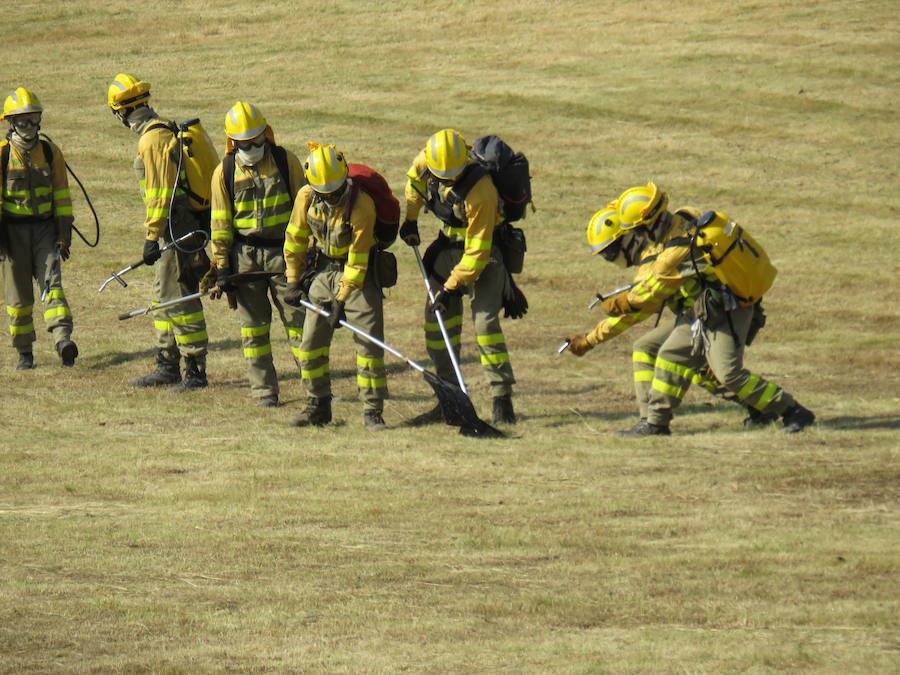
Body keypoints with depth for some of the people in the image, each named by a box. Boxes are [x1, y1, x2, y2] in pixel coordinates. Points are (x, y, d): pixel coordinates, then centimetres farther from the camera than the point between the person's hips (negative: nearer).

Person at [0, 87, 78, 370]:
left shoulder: (50, 151, 5)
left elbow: (61, 193, 10)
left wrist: (64, 232, 5)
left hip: (45, 228, 1)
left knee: (52, 283, -13)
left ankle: (63, 339, -26)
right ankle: (24, 352, 13)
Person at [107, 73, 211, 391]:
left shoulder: (153, 140, -16)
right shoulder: (167, 130, 15)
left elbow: (161, 192, -20)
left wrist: (152, 237, -18)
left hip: (176, 230, -10)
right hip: (186, 226, 10)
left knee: (179, 299, -8)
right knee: (164, 296, 17)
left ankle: (196, 371, -6)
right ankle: (167, 366, 24)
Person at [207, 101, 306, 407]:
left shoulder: (285, 161, 0)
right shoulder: (224, 173, 1)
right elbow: (220, 222, 4)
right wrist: (221, 266, 0)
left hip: (284, 252, -1)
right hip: (245, 255, 1)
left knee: (297, 319, -2)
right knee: (253, 326, 3)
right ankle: (264, 390, 9)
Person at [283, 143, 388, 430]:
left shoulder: (361, 203, -26)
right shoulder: (306, 197, -11)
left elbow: (358, 258, -22)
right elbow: (295, 239, 5)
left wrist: (342, 299, -23)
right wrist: (294, 280, 8)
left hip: (359, 275, -5)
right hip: (323, 271, 5)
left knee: (369, 341, -9)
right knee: (311, 341, 4)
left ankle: (373, 410, -3)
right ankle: (318, 405, 17)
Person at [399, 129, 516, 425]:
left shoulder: (481, 191, -33)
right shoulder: (426, 161, -15)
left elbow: (477, 252, -29)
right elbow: (415, 179, 13)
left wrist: (451, 287, -26)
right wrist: (410, 219, 15)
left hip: (485, 253, -7)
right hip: (450, 244, 7)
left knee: (485, 321, -18)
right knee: (436, 321, 6)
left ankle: (503, 402, -14)